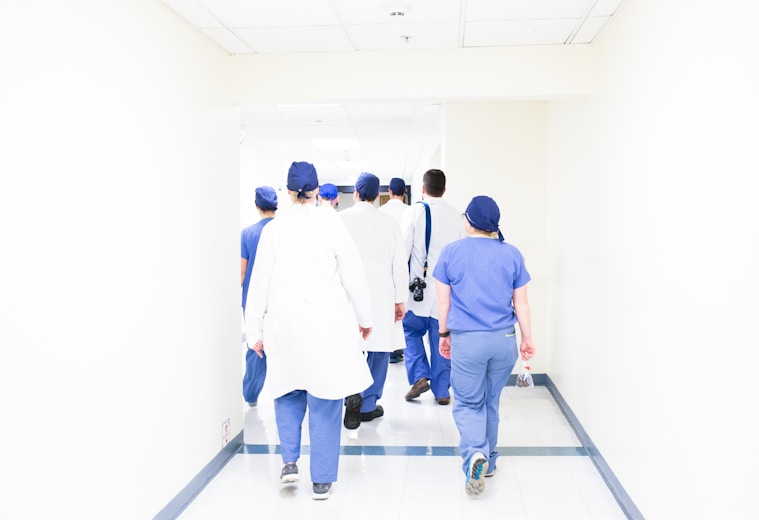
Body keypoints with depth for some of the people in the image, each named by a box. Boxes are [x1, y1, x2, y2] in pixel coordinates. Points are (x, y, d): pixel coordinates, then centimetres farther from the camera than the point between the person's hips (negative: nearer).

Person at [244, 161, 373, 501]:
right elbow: (353, 275, -1)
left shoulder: (274, 228, -1)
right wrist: (364, 317, 11)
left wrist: (255, 330, 10)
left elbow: (260, 282, 1)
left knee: (288, 392, 22)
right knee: (325, 401, 7)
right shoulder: (331, 224, -5)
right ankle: (321, 480, 13)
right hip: (328, 323, -1)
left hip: (285, 323, 1)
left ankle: (289, 460, 12)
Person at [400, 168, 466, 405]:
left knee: (412, 331, 15)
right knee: (441, 339, 9)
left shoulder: (415, 211, -5)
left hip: (419, 285, -2)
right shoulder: (456, 215, 3)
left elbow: (404, 248, -7)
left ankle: (419, 376, 1)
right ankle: (442, 390, 14)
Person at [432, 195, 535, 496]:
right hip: (504, 340, 3)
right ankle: (488, 461, 30)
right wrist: (527, 338, 15)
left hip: (466, 340, -2)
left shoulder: (451, 252, -2)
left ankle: (475, 455, -16)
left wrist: (444, 334, 13)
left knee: (468, 403, 8)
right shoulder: (512, 254, 2)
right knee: (491, 402, 18)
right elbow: (521, 303, 5)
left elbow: (443, 301, 1)